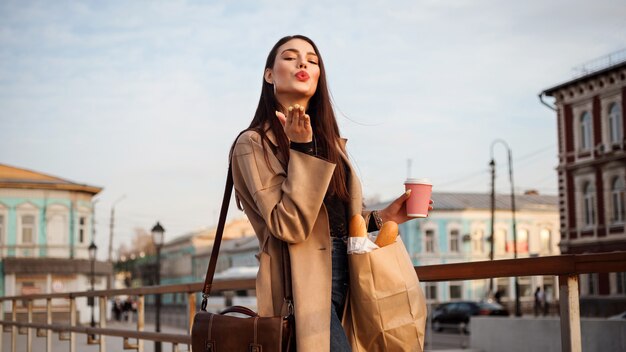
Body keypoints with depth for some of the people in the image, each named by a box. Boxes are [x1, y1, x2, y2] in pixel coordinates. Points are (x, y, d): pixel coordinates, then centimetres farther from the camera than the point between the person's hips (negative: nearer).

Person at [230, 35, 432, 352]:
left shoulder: (330, 141, 17)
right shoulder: (254, 144, -6)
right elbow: (289, 226, -16)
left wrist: (380, 217, 9)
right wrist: (301, 149, -18)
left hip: (346, 284, 8)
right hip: (304, 286, -7)